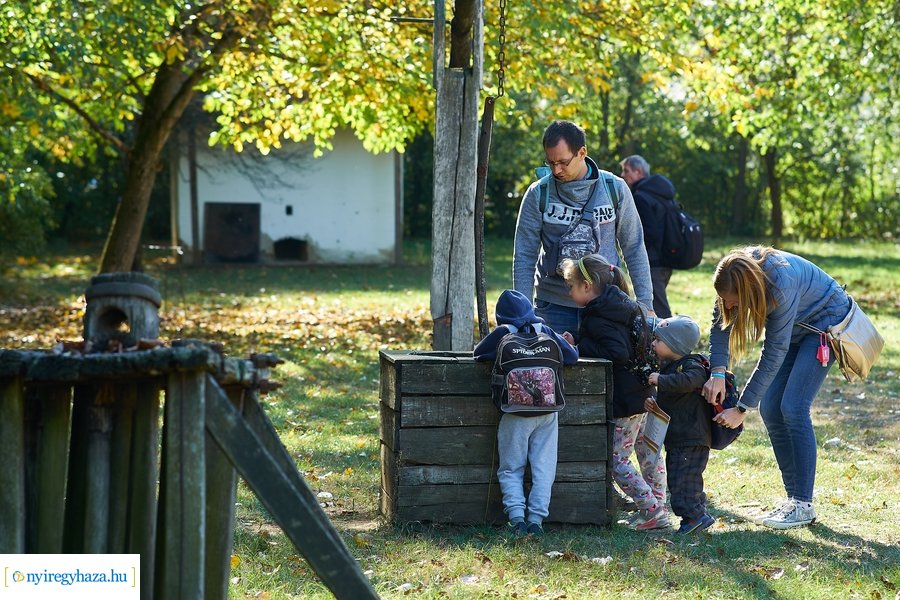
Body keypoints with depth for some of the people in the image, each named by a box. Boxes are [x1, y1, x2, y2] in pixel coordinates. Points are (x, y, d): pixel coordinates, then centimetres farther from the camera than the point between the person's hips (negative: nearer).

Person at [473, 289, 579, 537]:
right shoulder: (546, 331, 4)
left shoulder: (502, 333, -1)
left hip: (516, 413, -2)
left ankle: (516, 516, -8)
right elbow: (572, 356, 7)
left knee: (511, 470, 8)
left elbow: (478, 353, 10)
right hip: (548, 412, 2)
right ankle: (536, 519, 0)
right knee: (543, 468, 8)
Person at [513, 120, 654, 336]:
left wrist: (645, 304, 2)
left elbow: (634, 249, 5)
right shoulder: (538, 194, -3)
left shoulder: (615, 189, 0)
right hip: (554, 307, 0)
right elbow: (524, 256, 0)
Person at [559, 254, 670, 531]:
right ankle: (658, 506, 23)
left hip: (623, 401, -10)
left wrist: (579, 345, -19)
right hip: (643, 393, 10)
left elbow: (617, 353, -27)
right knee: (647, 451, 16)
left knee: (616, 459, -4)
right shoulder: (627, 306, 12)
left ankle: (652, 510, -7)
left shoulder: (597, 318, -17)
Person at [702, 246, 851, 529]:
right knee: (770, 409, -1)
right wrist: (717, 373, -30)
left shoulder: (781, 284, -39)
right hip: (795, 326, 8)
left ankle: (803, 505, -13)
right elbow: (720, 324, -14)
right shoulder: (736, 275, -21)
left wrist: (742, 409, -31)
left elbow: (773, 355, -34)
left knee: (793, 408, -18)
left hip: (826, 322, -7)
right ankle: (793, 498, 7)